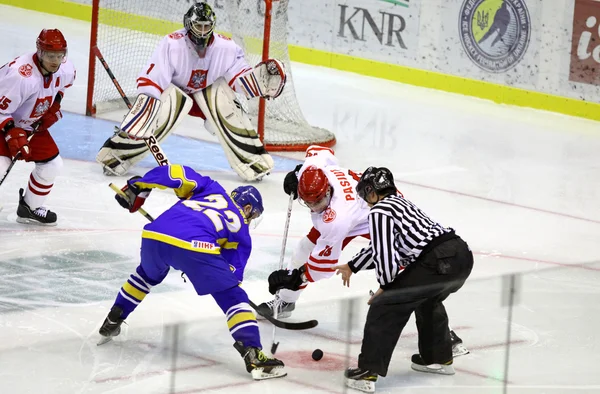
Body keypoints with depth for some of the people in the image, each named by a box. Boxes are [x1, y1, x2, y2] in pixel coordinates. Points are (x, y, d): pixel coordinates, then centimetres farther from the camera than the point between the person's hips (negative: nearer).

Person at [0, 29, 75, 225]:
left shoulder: (65, 69, -13)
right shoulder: (21, 75, -37)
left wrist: (55, 104, 4)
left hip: (33, 124, 8)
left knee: (52, 164, 9)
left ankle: (30, 208, 31)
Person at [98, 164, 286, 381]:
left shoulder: (211, 189, 33)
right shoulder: (240, 231, 26)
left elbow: (175, 174, 20)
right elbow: (231, 272, 22)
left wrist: (137, 187, 26)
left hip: (154, 235, 4)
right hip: (195, 246, -4)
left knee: (148, 274, 39)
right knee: (233, 297, 10)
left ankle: (112, 322, 46)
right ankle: (254, 356, -3)